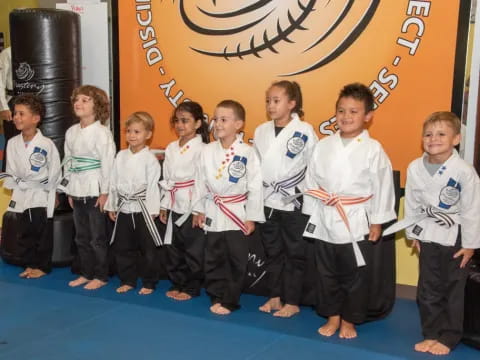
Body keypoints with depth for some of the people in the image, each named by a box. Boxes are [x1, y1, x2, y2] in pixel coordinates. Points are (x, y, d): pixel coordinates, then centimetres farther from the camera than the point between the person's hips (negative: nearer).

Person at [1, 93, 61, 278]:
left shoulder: (47, 144, -16)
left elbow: (55, 171, -8)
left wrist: (52, 193, -3)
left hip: (41, 194, -5)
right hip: (21, 194, 5)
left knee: (41, 232, 3)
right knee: (24, 232, 13)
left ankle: (42, 266, 18)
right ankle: (30, 264, 28)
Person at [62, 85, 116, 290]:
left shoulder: (101, 132, -13)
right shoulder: (71, 132, 8)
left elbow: (108, 163, -16)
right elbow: (68, 161, 13)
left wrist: (105, 192, -16)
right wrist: (69, 191, 12)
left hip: (95, 191, -7)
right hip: (77, 191, 7)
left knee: (98, 238, 3)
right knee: (81, 237, 16)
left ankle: (101, 276, 16)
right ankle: (86, 273, 29)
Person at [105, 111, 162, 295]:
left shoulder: (150, 158, -9)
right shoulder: (121, 156, 7)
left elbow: (153, 186, -12)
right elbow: (114, 182, 10)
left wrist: (152, 211, -14)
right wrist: (111, 206, 9)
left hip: (142, 209, -5)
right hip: (123, 209, 5)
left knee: (148, 249, 4)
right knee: (123, 248, 13)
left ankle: (149, 283, 18)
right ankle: (127, 280, 28)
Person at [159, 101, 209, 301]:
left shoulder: (201, 149, -11)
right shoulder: (171, 148, 10)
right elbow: (166, 179, 14)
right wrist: (164, 205, 13)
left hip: (193, 206, -7)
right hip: (176, 205, 7)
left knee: (194, 249, 3)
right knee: (174, 247, 14)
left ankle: (192, 288, 16)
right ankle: (177, 283, 28)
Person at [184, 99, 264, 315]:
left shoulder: (247, 153, -11)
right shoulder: (207, 151, 0)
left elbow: (255, 186, -9)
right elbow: (200, 181, 7)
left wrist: (251, 217, -10)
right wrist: (199, 210, 7)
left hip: (237, 215, -3)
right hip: (213, 213, 4)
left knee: (236, 261, 6)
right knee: (213, 260, 11)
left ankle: (229, 300, 20)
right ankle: (217, 297, 26)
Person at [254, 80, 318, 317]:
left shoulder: (304, 131, -11)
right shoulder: (261, 131, 3)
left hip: (295, 203, -5)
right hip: (267, 202, 5)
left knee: (295, 254, 6)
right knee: (272, 252, 15)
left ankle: (292, 302, 18)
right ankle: (275, 296, 29)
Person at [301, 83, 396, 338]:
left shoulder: (373, 149, -8)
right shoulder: (323, 146, 1)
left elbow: (382, 187, -5)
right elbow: (311, 182, 7)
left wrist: (377, 222, -4)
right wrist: (311, 216, 7)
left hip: (356, 223, -3)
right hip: (325, 221, 3)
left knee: (355, 274, 9)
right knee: (326, 272, 13)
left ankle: (349, 321, 27)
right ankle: (332, 317, 30)